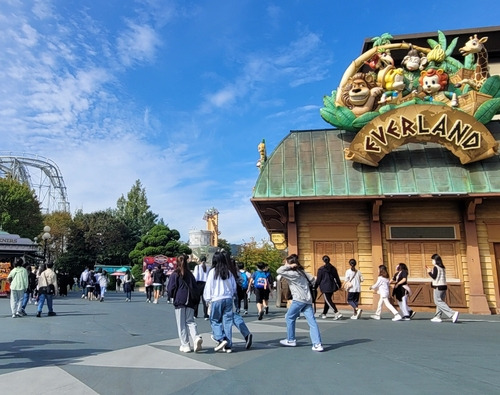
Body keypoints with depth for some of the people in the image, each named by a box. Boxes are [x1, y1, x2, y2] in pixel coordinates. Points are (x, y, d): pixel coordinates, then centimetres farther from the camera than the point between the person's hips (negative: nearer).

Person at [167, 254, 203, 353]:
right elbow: (196, 288, 9)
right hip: (190, 302, 4)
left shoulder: (174, 275, -5)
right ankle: (196, 337, -15)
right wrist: (196, 300, 14)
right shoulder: (190, 274, 10)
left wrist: (173, 296, 13)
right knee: (190, 321, 9)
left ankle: (185, 345, 7)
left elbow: (170, 289, -7)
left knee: (181, 325, 5)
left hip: (179, 302, -4)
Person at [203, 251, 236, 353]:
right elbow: (234, 286, 12)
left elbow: (208, 287, -4)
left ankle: (221, 339, -7)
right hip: (228, 299, 4)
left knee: (215, 320, 10)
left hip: (216, 300, -4)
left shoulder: (212, 272, -7)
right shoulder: (228, 272, 4)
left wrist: (208, 299, 7)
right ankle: (228, 345, 9)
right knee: (227, 321, 7)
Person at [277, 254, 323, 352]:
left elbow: (279, 271, -17)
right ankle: (317, 344, -6)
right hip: (308, 299, 8)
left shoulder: (292, 273, -9)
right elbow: (312, 279, 20)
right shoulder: (301, 272, 15)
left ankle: (291, 340, 19)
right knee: (312, 321, 0)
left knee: (289, 317, 11)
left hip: (299, 299, -8)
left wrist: (289, 266, -9)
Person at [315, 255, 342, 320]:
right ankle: (324, 314, 27)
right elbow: (337, 278, 11)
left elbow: (318, 279, -4)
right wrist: (339, 285, 23)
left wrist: (315, 286, 8)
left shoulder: (321, 269, -9)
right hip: (332, 287, 6)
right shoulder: (333, 268, 5)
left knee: (328, 301, -4)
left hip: (325, 287, -6)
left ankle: (337, 313, -17)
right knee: (327, 300, 16)